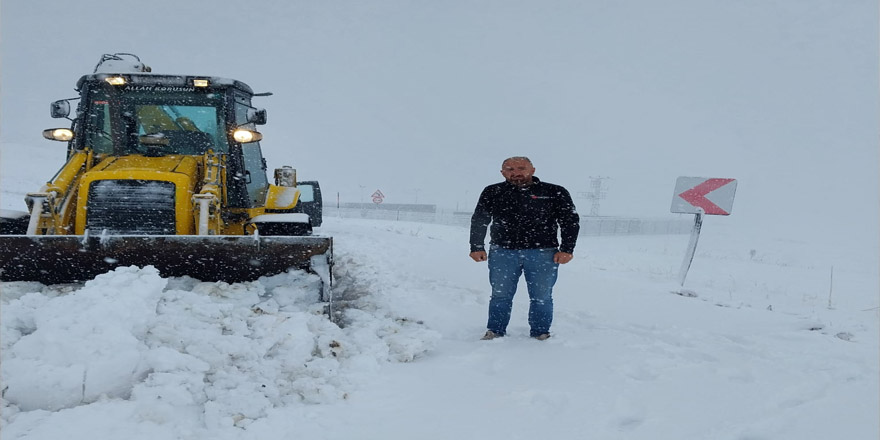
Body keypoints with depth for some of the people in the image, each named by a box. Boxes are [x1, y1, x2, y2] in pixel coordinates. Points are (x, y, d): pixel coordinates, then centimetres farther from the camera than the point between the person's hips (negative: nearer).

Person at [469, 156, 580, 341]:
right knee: (501, 295, 5)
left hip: (543, 253, -1)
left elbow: (571, 221, 4)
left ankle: (540, 333, 17)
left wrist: (566, 249, -3)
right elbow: (479, 221, 12)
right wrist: (477, 247, 5)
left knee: (541, 297, 4)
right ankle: (495, 331, 17)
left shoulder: (555, 193, 1)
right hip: (502, 252, 1)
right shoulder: (493, 193, 5)